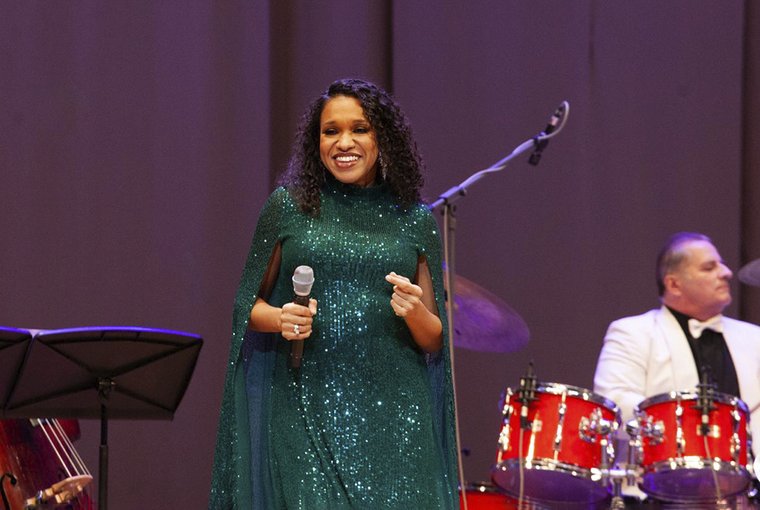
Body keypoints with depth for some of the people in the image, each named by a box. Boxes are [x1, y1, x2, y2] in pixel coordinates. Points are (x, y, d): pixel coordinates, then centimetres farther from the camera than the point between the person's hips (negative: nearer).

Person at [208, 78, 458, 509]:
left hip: (394, 415, 1)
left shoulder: (414, 220, 8)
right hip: (307, 409, -1)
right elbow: (250, 304, 12)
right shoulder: (288, 206, 6)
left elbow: (433, 341, 11)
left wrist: (415, 312, -10)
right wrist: (281, 319, -9)